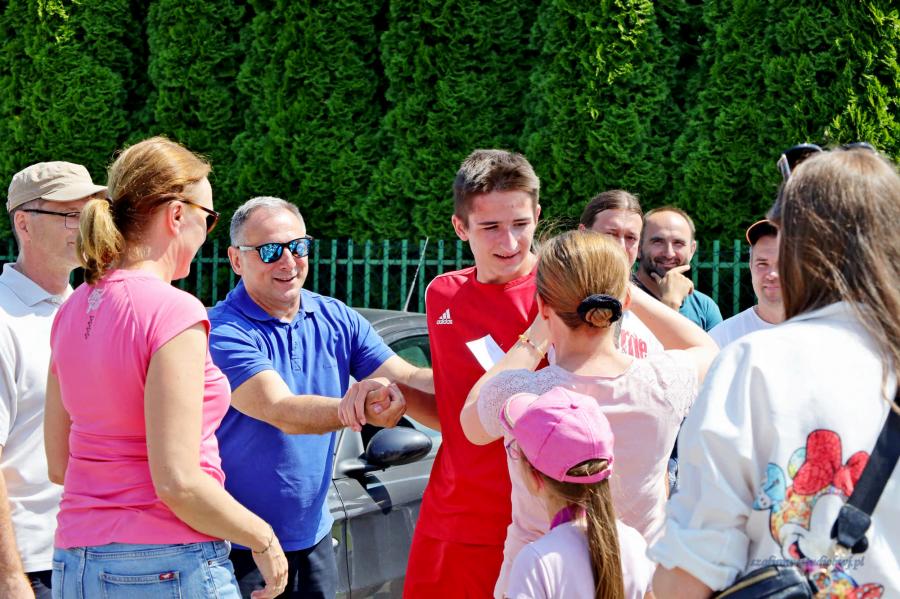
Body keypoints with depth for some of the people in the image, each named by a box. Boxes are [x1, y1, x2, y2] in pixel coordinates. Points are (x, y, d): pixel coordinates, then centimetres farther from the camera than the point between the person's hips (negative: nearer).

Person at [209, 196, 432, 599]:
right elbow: (282, 412, -28)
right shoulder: (224, 334, -16)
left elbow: (407, 379, -4)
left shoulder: (337, 320, 4)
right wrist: (355, 411, -45)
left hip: (313, 536, 6)